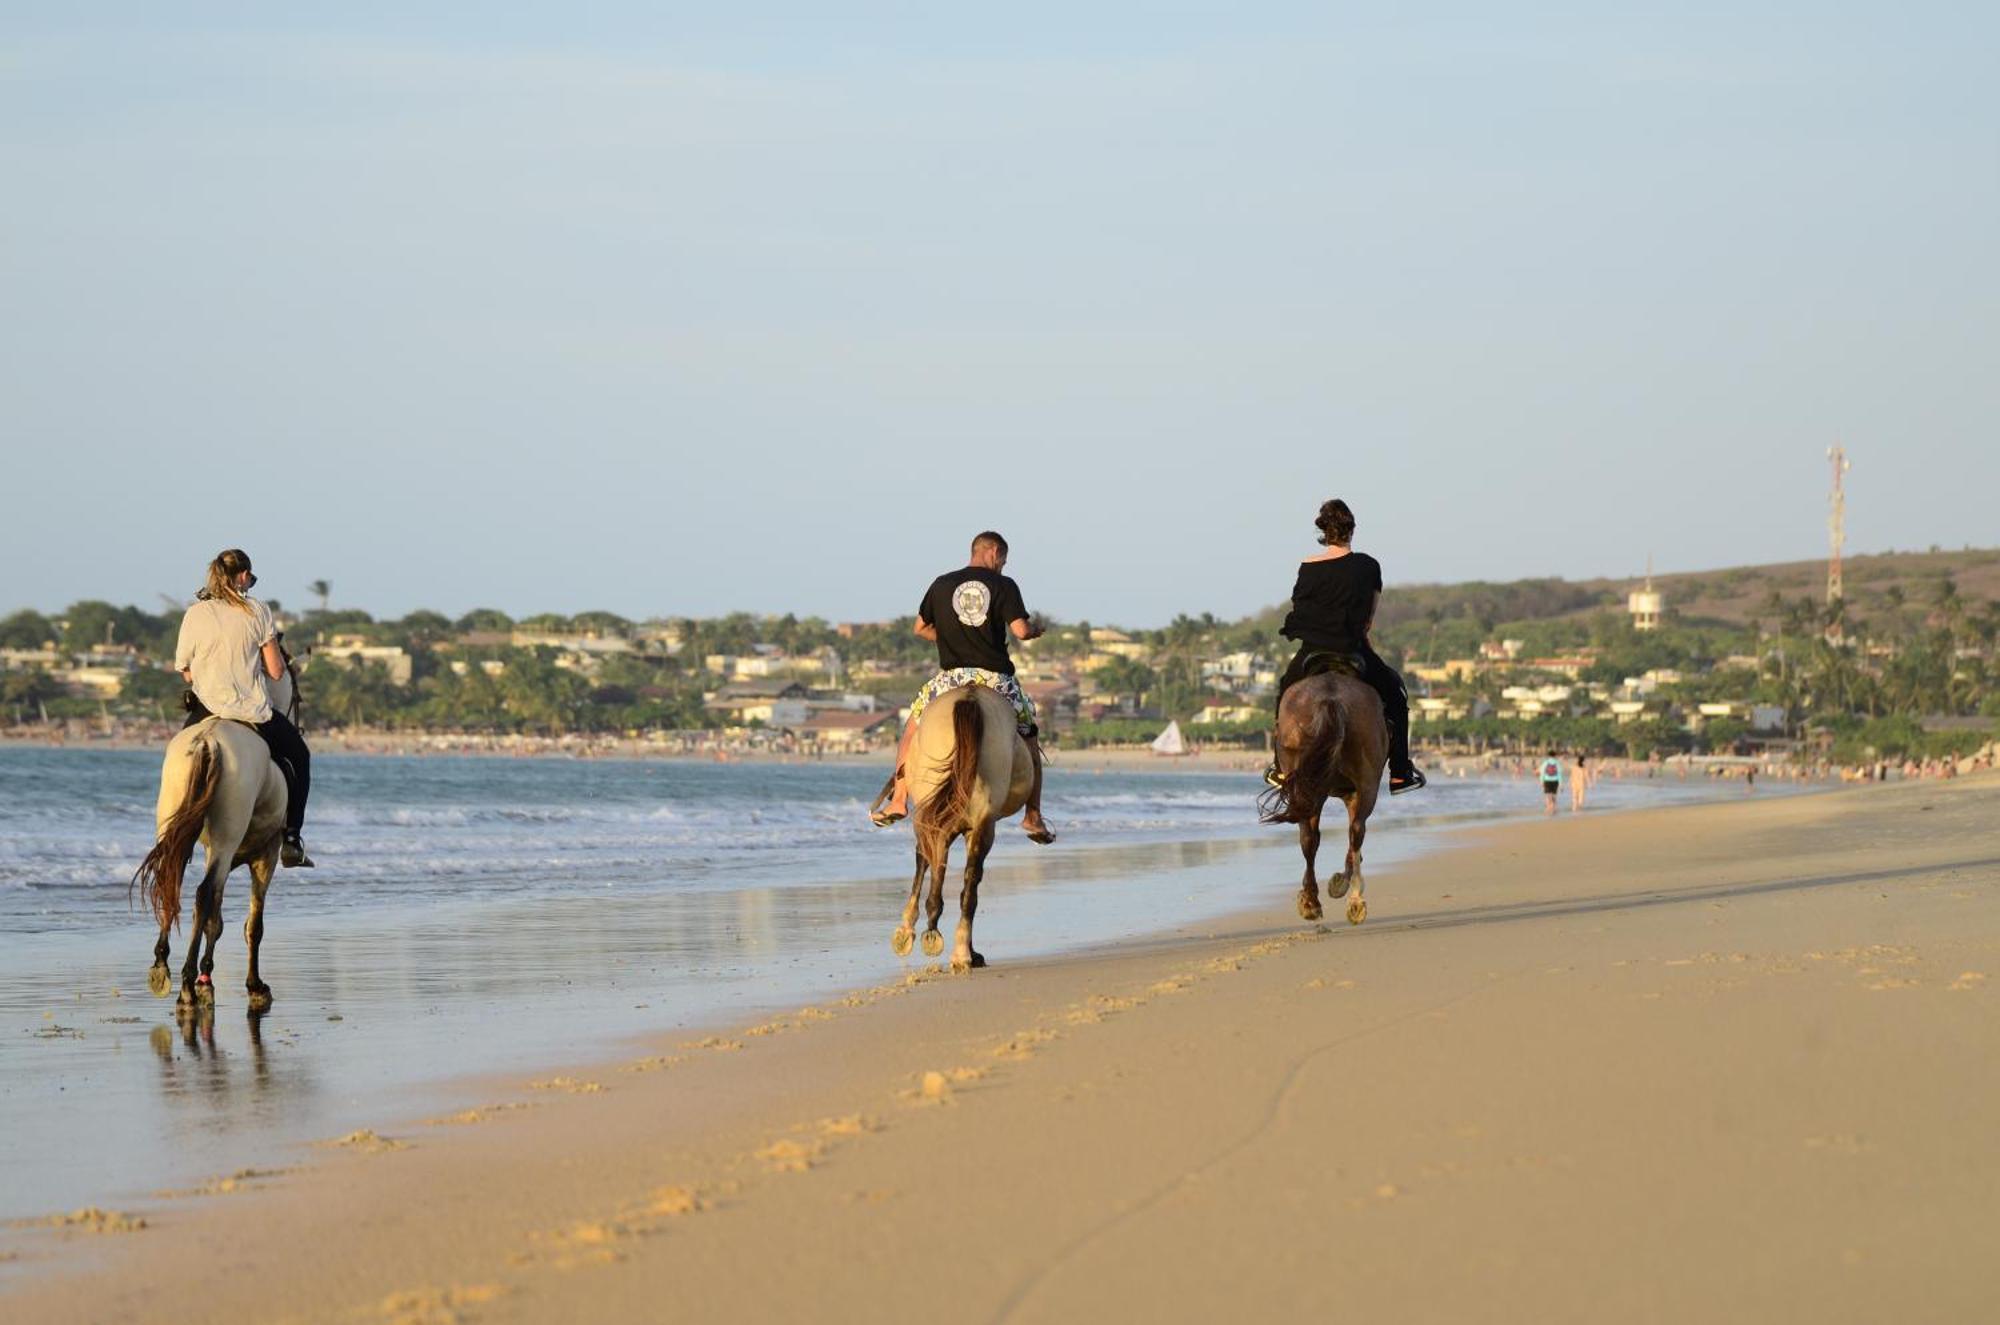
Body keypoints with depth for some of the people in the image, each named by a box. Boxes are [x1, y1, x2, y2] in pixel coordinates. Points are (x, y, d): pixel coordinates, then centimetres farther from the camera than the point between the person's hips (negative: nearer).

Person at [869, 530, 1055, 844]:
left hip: (952, 676, 1)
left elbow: (921, 627, 15)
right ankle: (1033, 815, 11)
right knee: (1029, 737, 18)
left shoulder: (941, 585, 8)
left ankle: (898, 800, 13)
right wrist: (1034, 630, 13)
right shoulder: (1004, 586, 0)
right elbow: (1020, 630, -9)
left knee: (913, 726, 23)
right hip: (996, 678, -1)